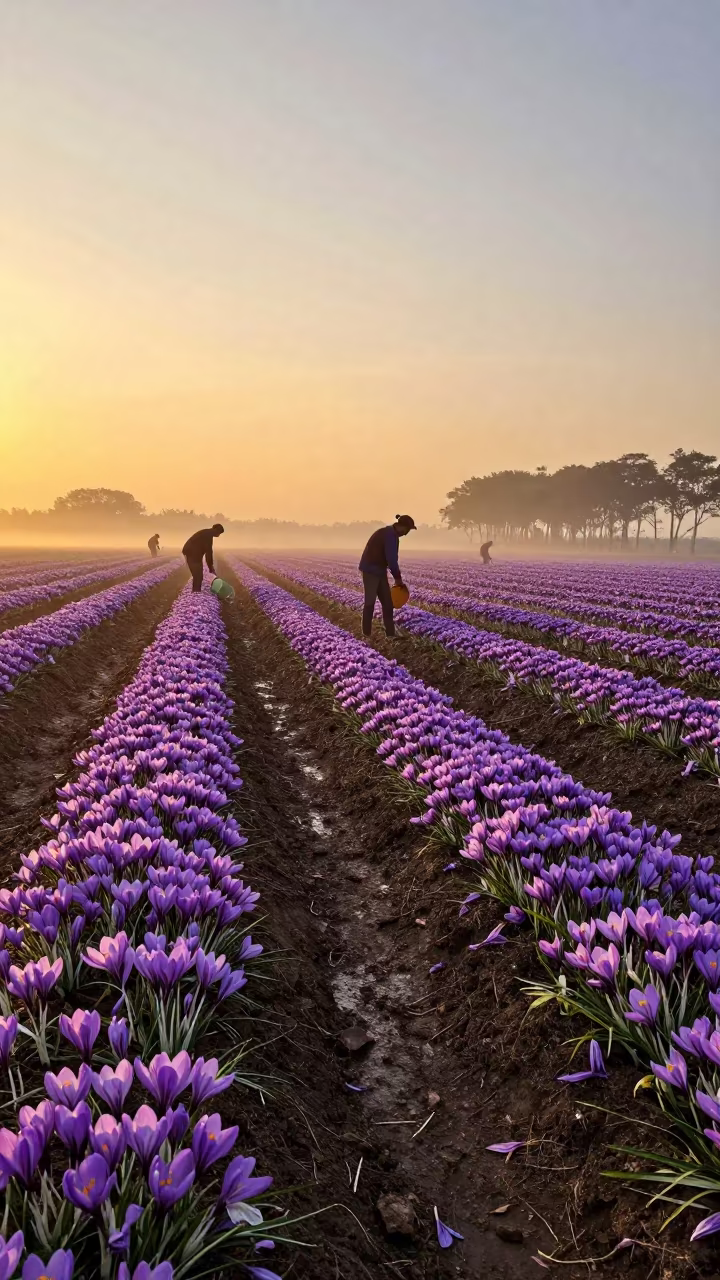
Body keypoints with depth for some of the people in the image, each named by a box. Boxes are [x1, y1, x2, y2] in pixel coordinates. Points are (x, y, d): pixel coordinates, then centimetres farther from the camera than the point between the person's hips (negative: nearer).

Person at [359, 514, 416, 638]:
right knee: (370, 602, -4)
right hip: (370, 570, -10)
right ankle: (367, 635, 3)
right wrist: (398, 578, -10)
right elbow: (392, 560, -22)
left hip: (380, 571, 10)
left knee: (387, 602, 7)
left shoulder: (391, 534, 10)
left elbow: (391, 559, 13)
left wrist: (397, 578, 10)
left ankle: (390, 634, 10)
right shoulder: (390, 535, -21)